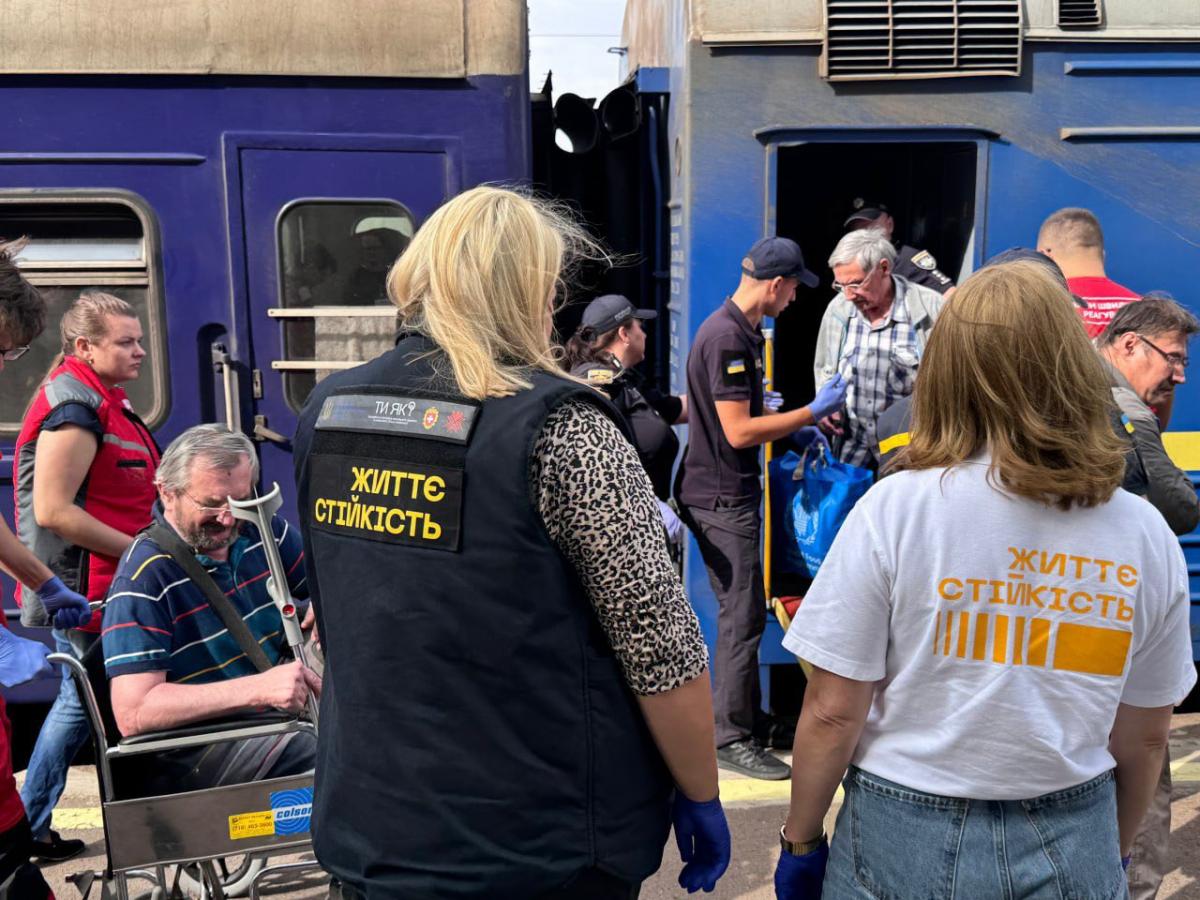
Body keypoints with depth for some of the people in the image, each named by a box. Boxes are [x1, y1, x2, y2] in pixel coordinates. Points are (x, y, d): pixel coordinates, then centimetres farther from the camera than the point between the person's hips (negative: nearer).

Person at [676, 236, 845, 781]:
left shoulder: (744, 332, 13)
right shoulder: (727, 337, -20)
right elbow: (738, 431, -23)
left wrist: (794, 430, 13)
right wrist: (813, 412, -15)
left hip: (733, 495, 10)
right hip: (721, 498, -10)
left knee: (742, 611, 18)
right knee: (743, 614, -3)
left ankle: (746, 715, 32)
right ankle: (731, 739, 8)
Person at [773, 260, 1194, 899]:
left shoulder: (895, 507, -17)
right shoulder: (1146, 534, -7)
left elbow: (832, 712, -14)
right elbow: (1145, 736, 3)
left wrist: (799, 843, 1)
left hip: (909, 840, -2)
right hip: (1074, 847, 3)